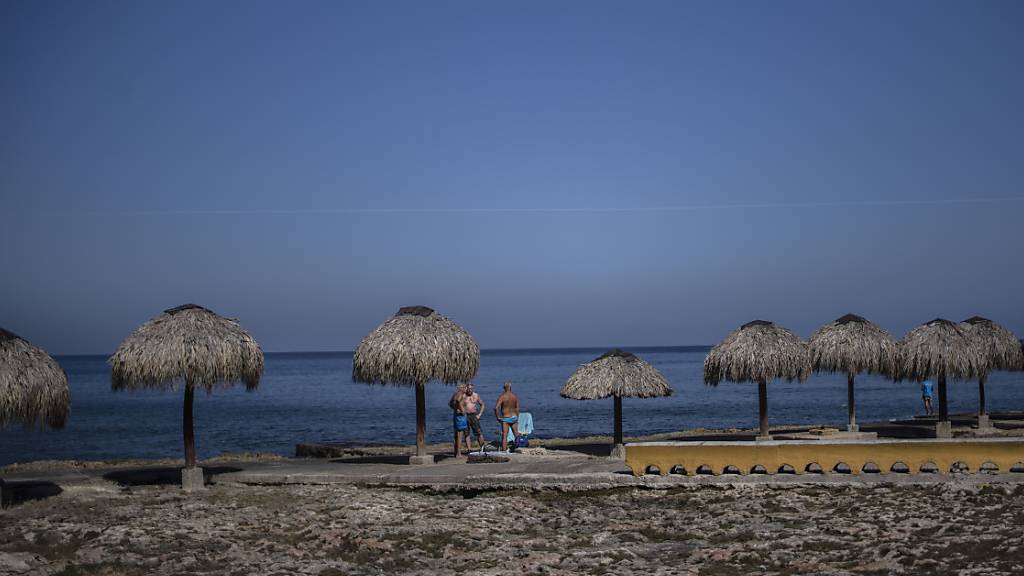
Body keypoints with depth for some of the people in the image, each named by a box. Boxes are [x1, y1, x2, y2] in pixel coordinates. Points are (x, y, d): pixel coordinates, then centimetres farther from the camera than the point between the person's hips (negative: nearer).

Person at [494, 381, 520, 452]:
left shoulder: (502, 396, -11)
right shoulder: (515, 396, 0)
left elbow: (496, 407, -21)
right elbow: (517, 409, 4)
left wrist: (497, 417, -9)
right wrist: (517, 419, 14)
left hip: (505, 418, -3)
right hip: (514, 417, 3)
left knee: (504, 436, -1)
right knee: (517, 435, 16)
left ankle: (504, 451, -4)